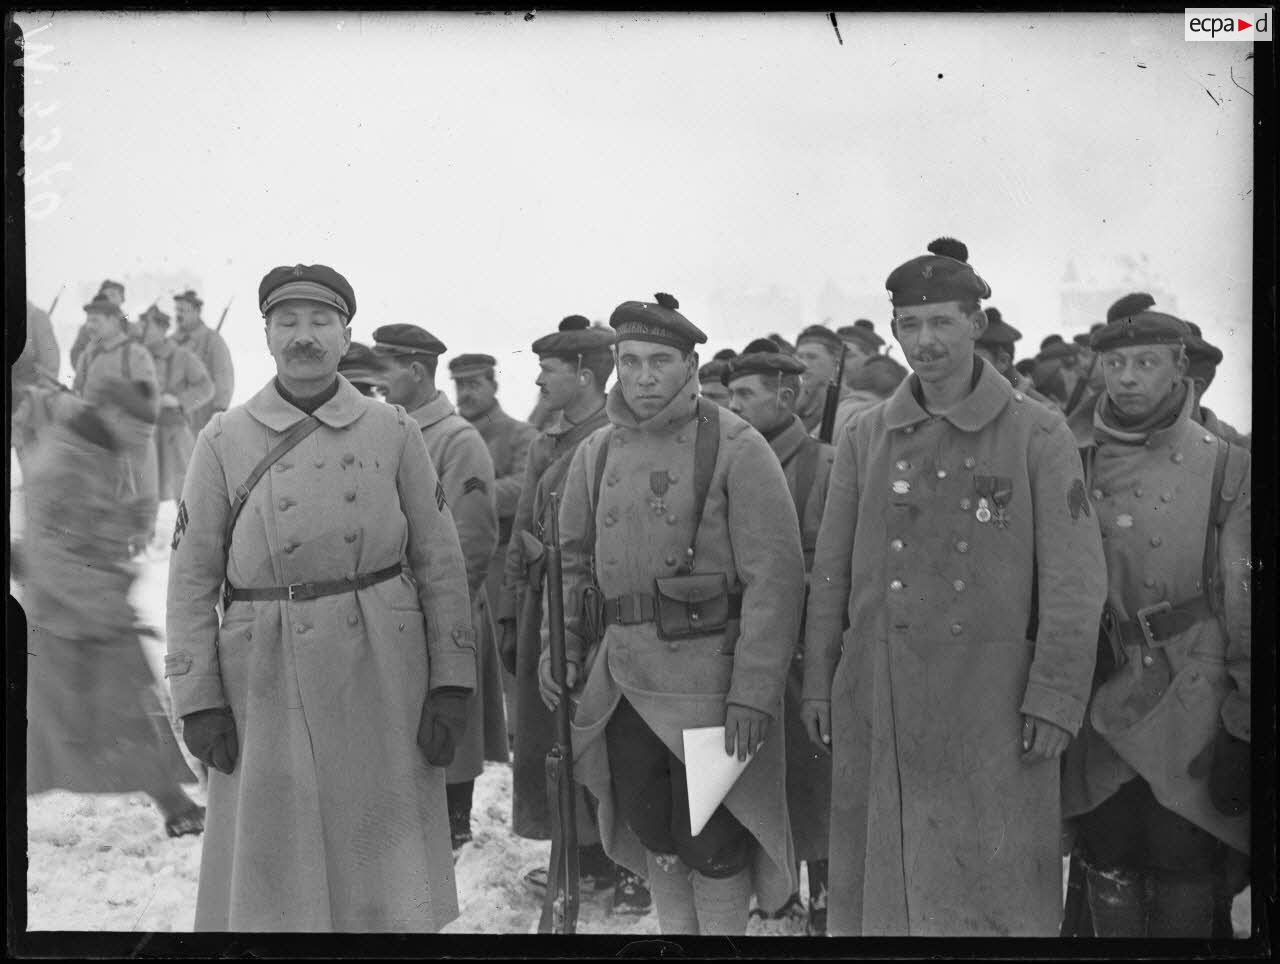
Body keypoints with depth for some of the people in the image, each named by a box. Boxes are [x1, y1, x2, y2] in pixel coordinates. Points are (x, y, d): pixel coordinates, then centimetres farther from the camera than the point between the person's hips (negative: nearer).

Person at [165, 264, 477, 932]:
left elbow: (440, 563, 3)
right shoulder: (223, 440, 2)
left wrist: (451, 685, -2)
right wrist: (197, 701, -4)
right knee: (270, 880, 7)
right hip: (269, 684, 0)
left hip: (383, 676, 0)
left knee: (387, 873, 8)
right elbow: (191, 579, 2)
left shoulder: (394, 432, 3)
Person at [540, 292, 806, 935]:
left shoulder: (736, 448, -9)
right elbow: (573, 559, 17)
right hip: (622, 681, 5)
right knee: (650, 831, 16)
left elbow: (775, 574, -14)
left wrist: (753, 692, -19)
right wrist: (562, 647, 4)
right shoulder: (597, 451, 8)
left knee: (710, 842, 3)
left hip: (709, 678, -5)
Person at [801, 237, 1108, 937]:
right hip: (876, 705, 3)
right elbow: (831, 572, 10)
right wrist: (818, 685, 7)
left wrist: (1055, 699, -10)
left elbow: (1074, 580, -5)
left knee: (996, 897, 4)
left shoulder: (1038, 435, -2)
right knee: (876, 886, 10)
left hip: (990, 705, -3)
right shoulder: (865, 437, 7)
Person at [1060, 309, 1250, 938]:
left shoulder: (1225, 467, -2)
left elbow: (1246, 603, -4)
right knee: (1106, 859, 9)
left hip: (1189, 700, -2)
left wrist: (1242, 728, -8)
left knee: (1183, 862, 3)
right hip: (1100, 698, 2)